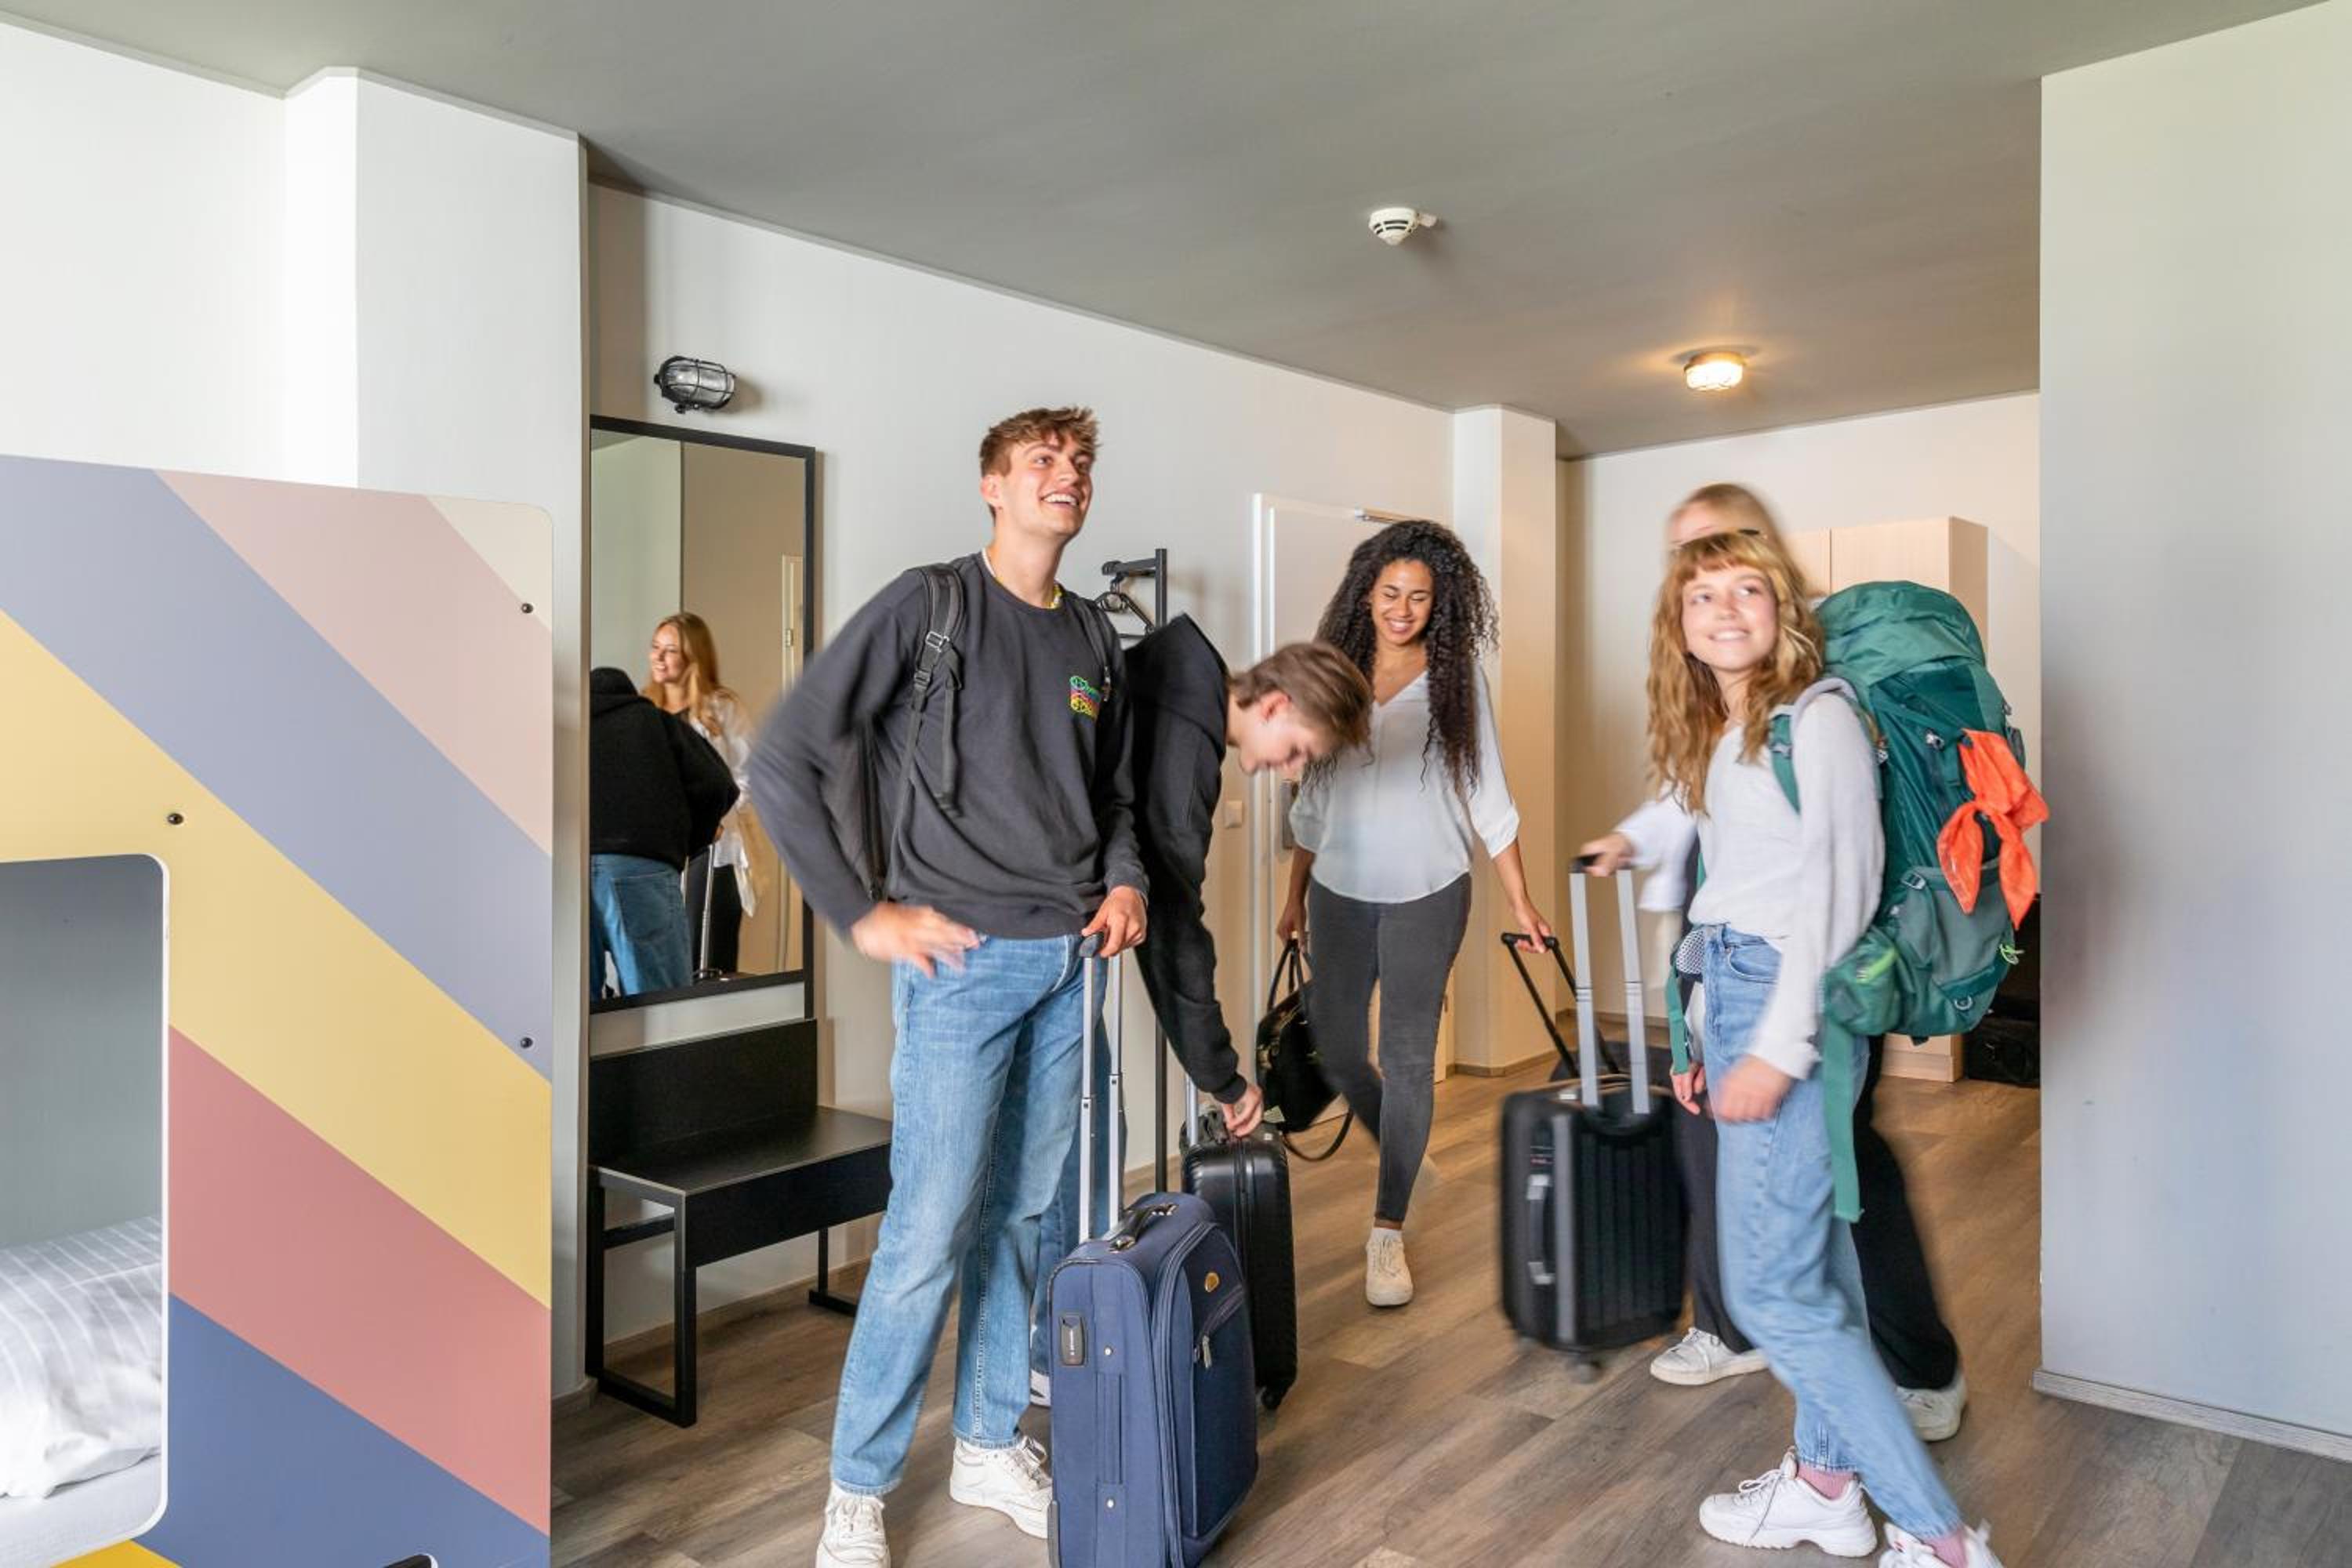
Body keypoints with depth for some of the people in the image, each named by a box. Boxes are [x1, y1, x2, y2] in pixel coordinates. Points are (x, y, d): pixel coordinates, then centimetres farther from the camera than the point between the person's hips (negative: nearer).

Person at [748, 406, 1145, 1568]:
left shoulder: (1095, 639, 13)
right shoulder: (927, 605, -6)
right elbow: (781, 763, -8)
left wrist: (1123, 881, 5)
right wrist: (863, 915, -9)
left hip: (1071, 960, 6)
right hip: (963, 961, -5)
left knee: (1024, 1214, 13)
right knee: (931, 1229, -2)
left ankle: (991, 1445, 31)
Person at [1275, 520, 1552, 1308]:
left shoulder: (1456, 680, -1)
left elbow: (1488, 798, 0)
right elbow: (1312, 798, 10)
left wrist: (1522, 902, -2)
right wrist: (1296, 895, 11)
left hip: (1426, 894, -3)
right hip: (1341, 892, 3)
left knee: (1407, 1057, -1)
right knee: (1335, 1048, 8)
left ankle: (1388, 1231, 11)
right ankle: (1400, 1149, 37)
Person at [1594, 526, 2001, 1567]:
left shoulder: (1818, 716, -11)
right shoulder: (1711, 733, 14)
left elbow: (1843, 889, -16)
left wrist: (1777, 1049, -19)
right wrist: (1713, 1035, 14)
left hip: (1794, 1005, -9)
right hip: (1738, 993, 9)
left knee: (1772, 1288, -6)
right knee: (1817, 1259, 17)